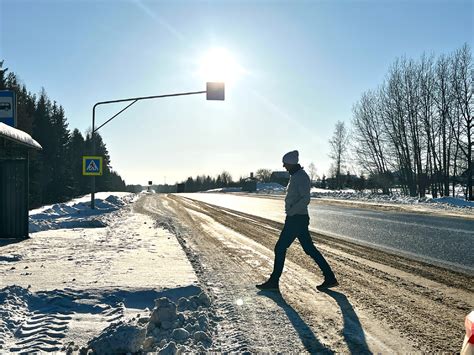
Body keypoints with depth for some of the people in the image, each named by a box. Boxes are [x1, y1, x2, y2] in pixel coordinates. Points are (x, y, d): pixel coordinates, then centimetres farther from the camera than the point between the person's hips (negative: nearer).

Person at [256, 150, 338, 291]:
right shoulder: (296, 176, 15)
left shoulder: (301, 176, -16)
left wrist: (290, 212, -21)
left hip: (297, 219, -10)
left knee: (280, 248, -2)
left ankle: (274, 282, 10)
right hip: (296, 219, 10)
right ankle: (330, 278, 17)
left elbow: (305, 199, -25)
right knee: (310, 249, 12)